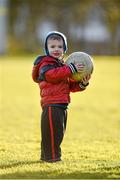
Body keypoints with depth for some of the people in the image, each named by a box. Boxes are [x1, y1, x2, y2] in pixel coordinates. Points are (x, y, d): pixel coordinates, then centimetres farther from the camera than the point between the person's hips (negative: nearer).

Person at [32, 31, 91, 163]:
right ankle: (52, 156, -5)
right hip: (51, 105, -9)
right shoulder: (46, 63, -5)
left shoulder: (62, 66, 23)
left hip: (62, 105, 9)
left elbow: (71, 86, 21)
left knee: (59, 132, 15)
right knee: (52, 132, -10)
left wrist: (82, 84, 1)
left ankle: (46, 156, 24)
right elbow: (51, 75, -28)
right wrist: (71, 69, -30)